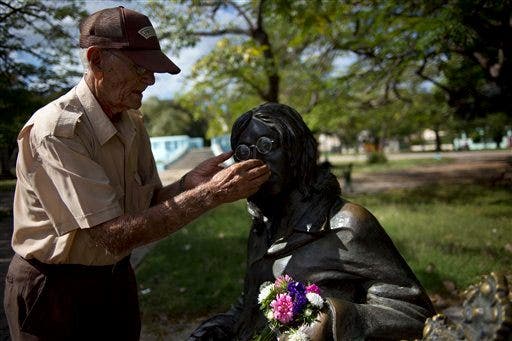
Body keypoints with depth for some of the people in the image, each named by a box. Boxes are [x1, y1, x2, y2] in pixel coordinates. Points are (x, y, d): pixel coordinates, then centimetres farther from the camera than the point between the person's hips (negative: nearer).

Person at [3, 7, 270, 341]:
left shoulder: (133, 123, -1)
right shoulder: (55, 132, -25)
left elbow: (149, 205, 2)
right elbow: (115, 235, -29)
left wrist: (188, 184, -18)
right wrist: (208, 194, -31)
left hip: (117, 278, 6)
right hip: (54, 291, -6)